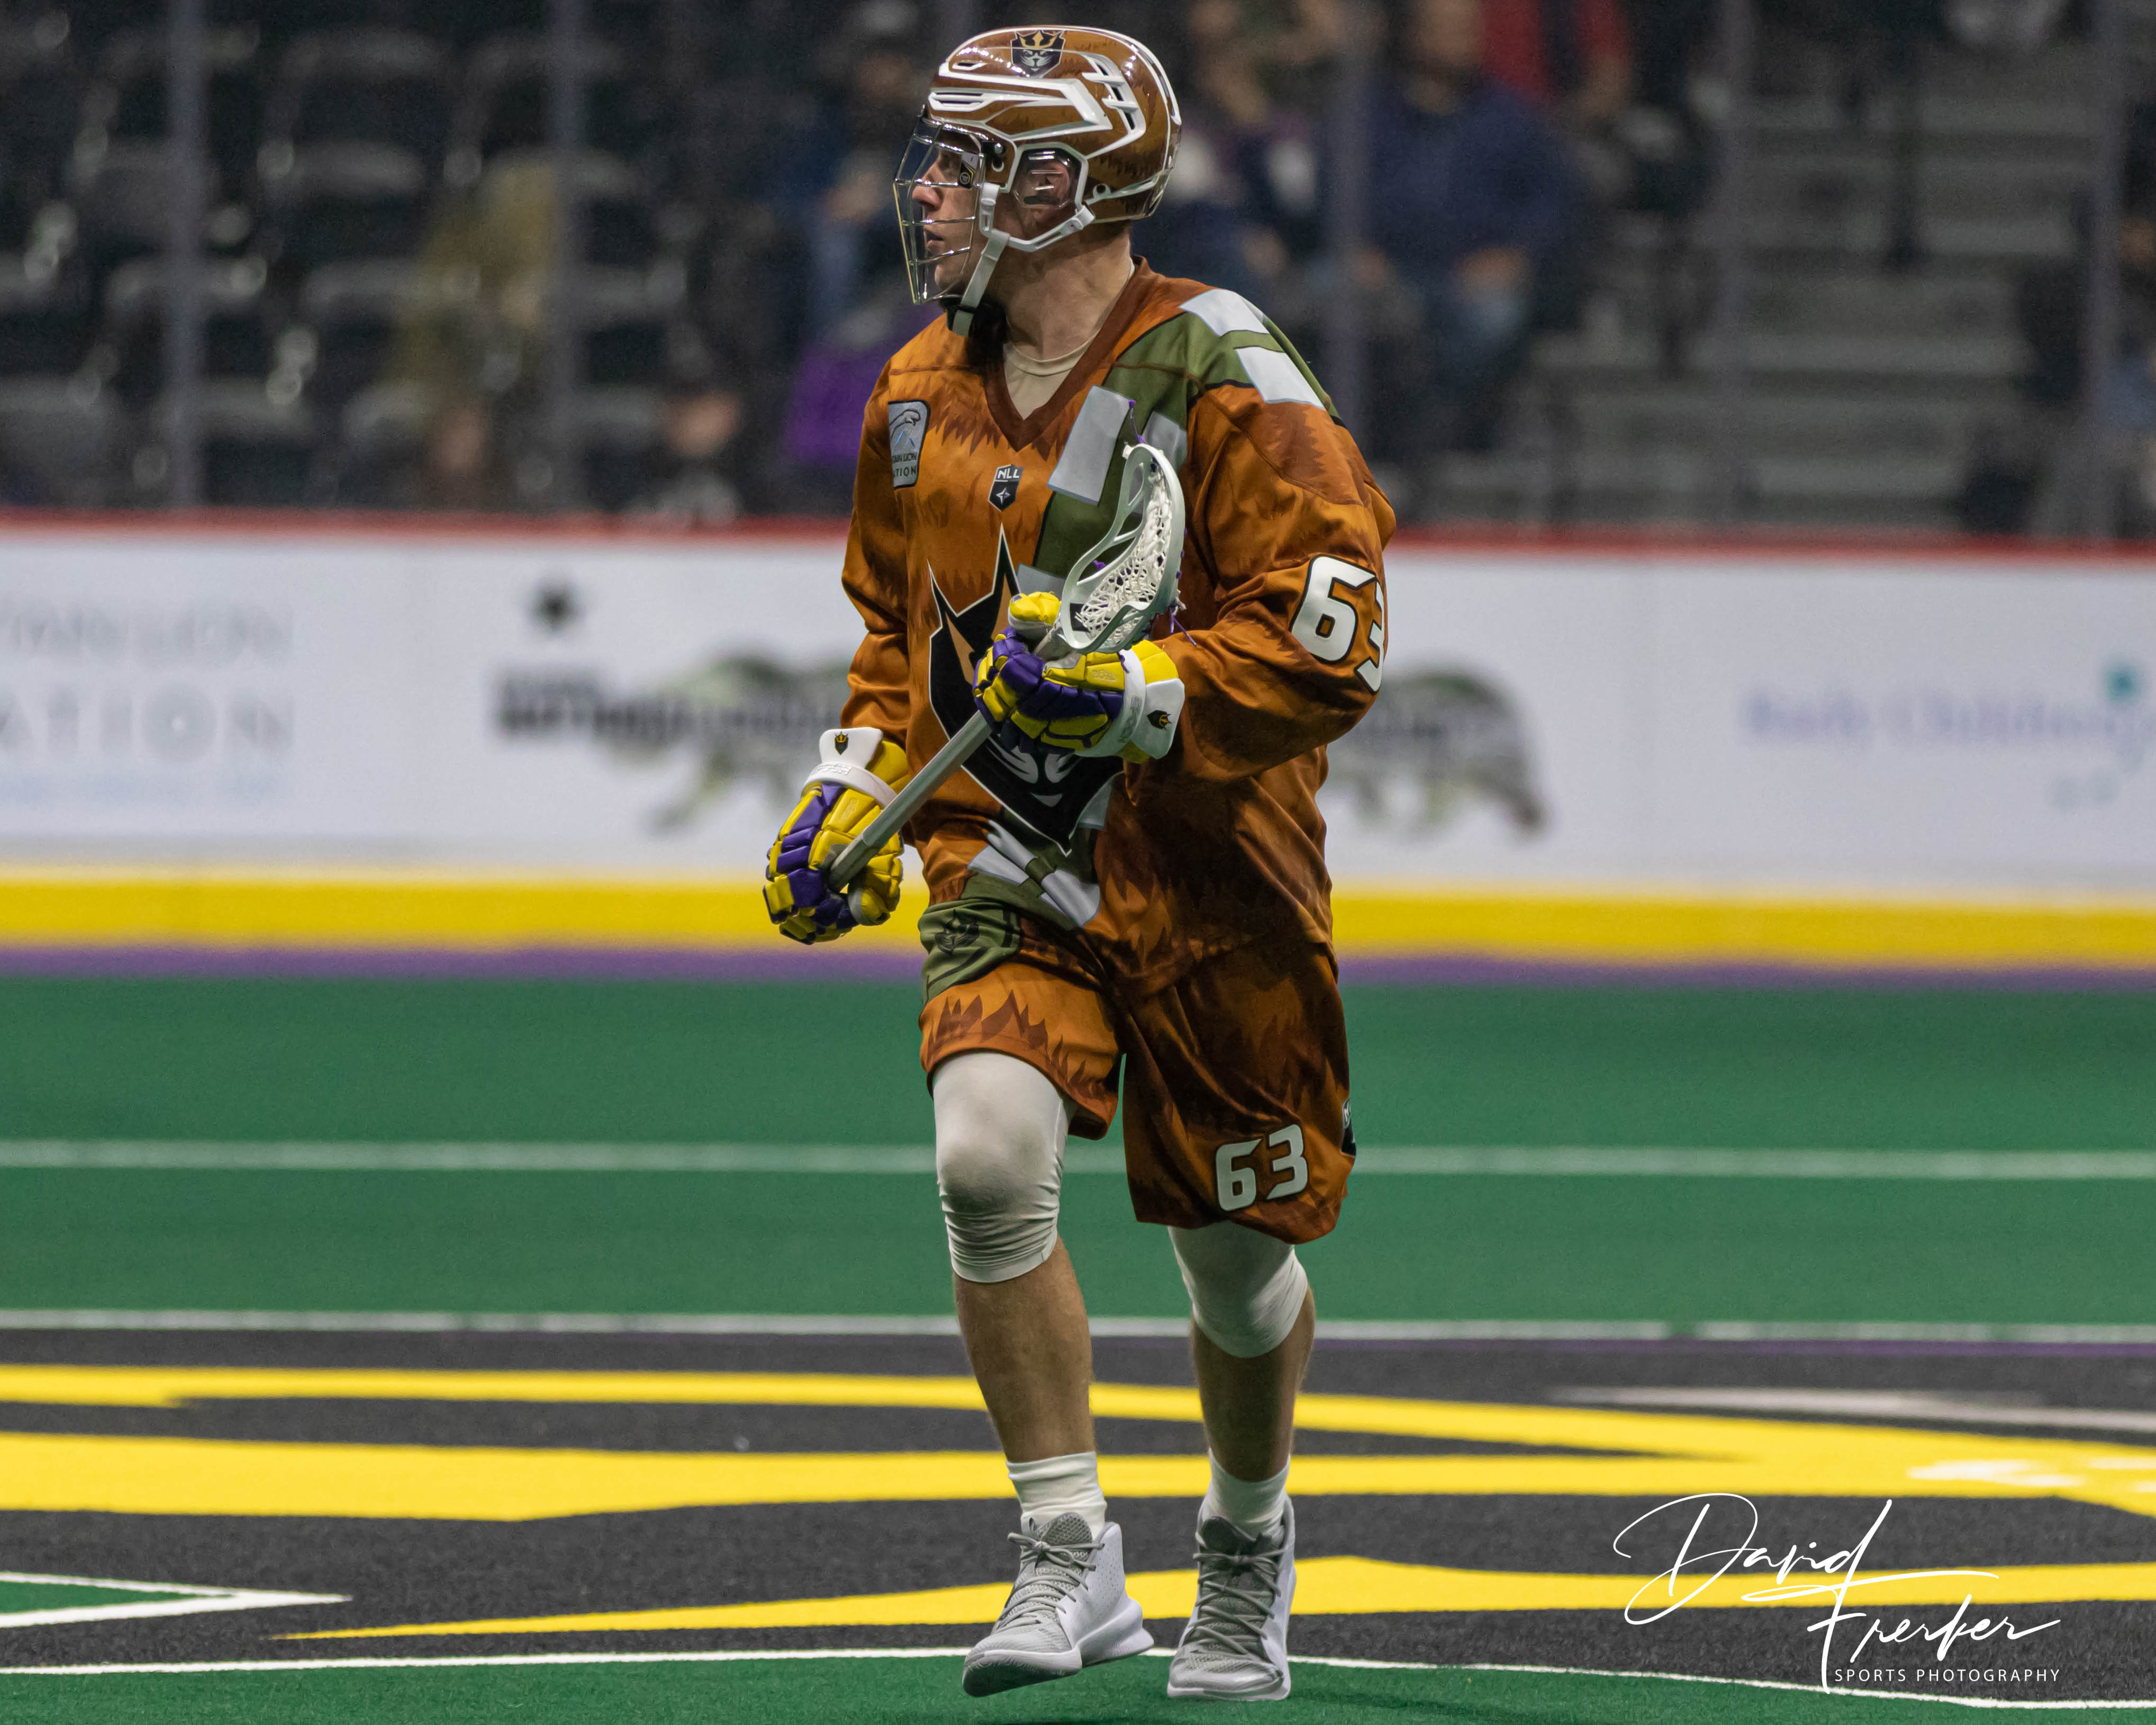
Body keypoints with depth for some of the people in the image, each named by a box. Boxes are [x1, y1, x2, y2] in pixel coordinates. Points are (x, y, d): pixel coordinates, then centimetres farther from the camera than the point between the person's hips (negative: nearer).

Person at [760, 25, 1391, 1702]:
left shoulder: (1225, 381, -15)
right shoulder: (923, 397, 6)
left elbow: (1323, 648, -19)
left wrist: (1128, 692, -30)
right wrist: (851, 793, 7)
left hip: (1210, 883, -4)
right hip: (1007, 869, 4)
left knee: (1235, 1250, 8)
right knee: (989, 1150, -22)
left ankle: (1248, 1549, 38)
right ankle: (1071, 1558, -13)